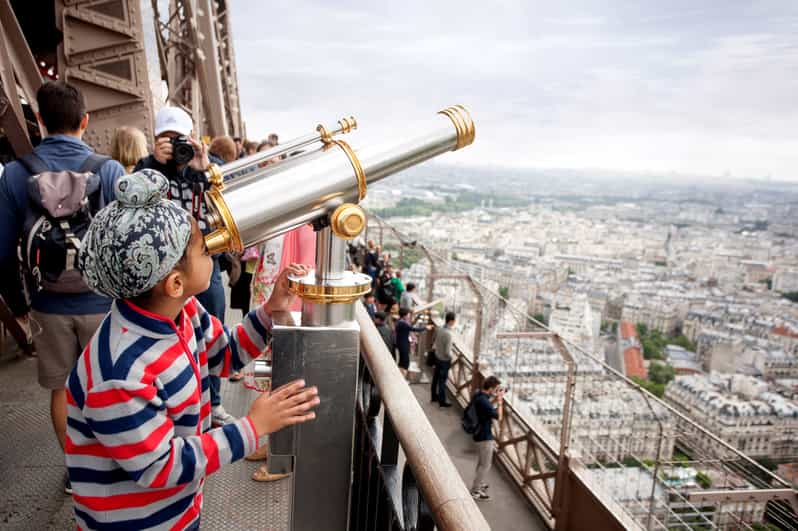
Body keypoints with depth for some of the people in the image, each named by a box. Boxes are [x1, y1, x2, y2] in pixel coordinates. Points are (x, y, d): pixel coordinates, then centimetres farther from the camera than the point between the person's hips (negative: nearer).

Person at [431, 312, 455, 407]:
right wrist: (451, 357, -6)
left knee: (436, 378, 20)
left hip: (437, 357, 8)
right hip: (444, 360, -8)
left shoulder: (440, 329, -4)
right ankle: (442, 401, 18)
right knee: (442, 381, 5)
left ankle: (434, 396, 35)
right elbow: (447, 352, -25)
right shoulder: (448, 334, -28)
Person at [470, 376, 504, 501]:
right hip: (485, 436, -10)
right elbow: (498, 416, -22)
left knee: (482, 462, 26)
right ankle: (475, 491, 12)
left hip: (480, 433, 10)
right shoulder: (483, 401, -31)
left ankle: (480, 484, 43)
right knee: (485, 465, 3)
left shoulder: (479, 395, -2)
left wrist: (495, 399, 2)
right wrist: (500, 400, -15)